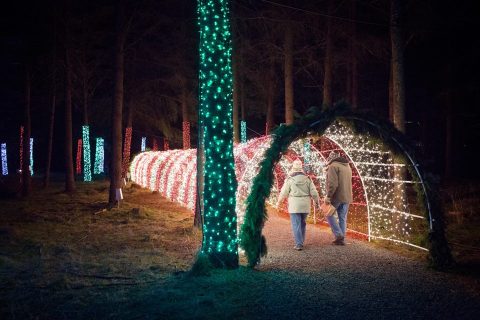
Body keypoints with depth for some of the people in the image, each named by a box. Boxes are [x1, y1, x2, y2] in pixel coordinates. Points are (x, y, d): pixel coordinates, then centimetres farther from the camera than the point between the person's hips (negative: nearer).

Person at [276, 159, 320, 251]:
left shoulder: (290, 180, -7)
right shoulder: (307, 179, 2)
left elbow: (283, 192, 0)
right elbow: (314, 192, 2)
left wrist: (279, 201, 16)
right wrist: (317, 202, 16)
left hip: (294, 206, -4)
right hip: (305, 205, 4)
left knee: (296, 225, -2)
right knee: (302, 223, 17)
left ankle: (299, 244, -8)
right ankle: (301, 242, 24)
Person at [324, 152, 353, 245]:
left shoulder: (333, 166, -10)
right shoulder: (347, 166, 17)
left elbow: (332, 183, -19)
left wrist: (328, 196, -17)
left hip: (337, 196, -7)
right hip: (347, 197, 7)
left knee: (329, 214, 7)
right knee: (342, 218, 10)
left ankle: (339, 235, -2)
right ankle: (341, 239, 12)